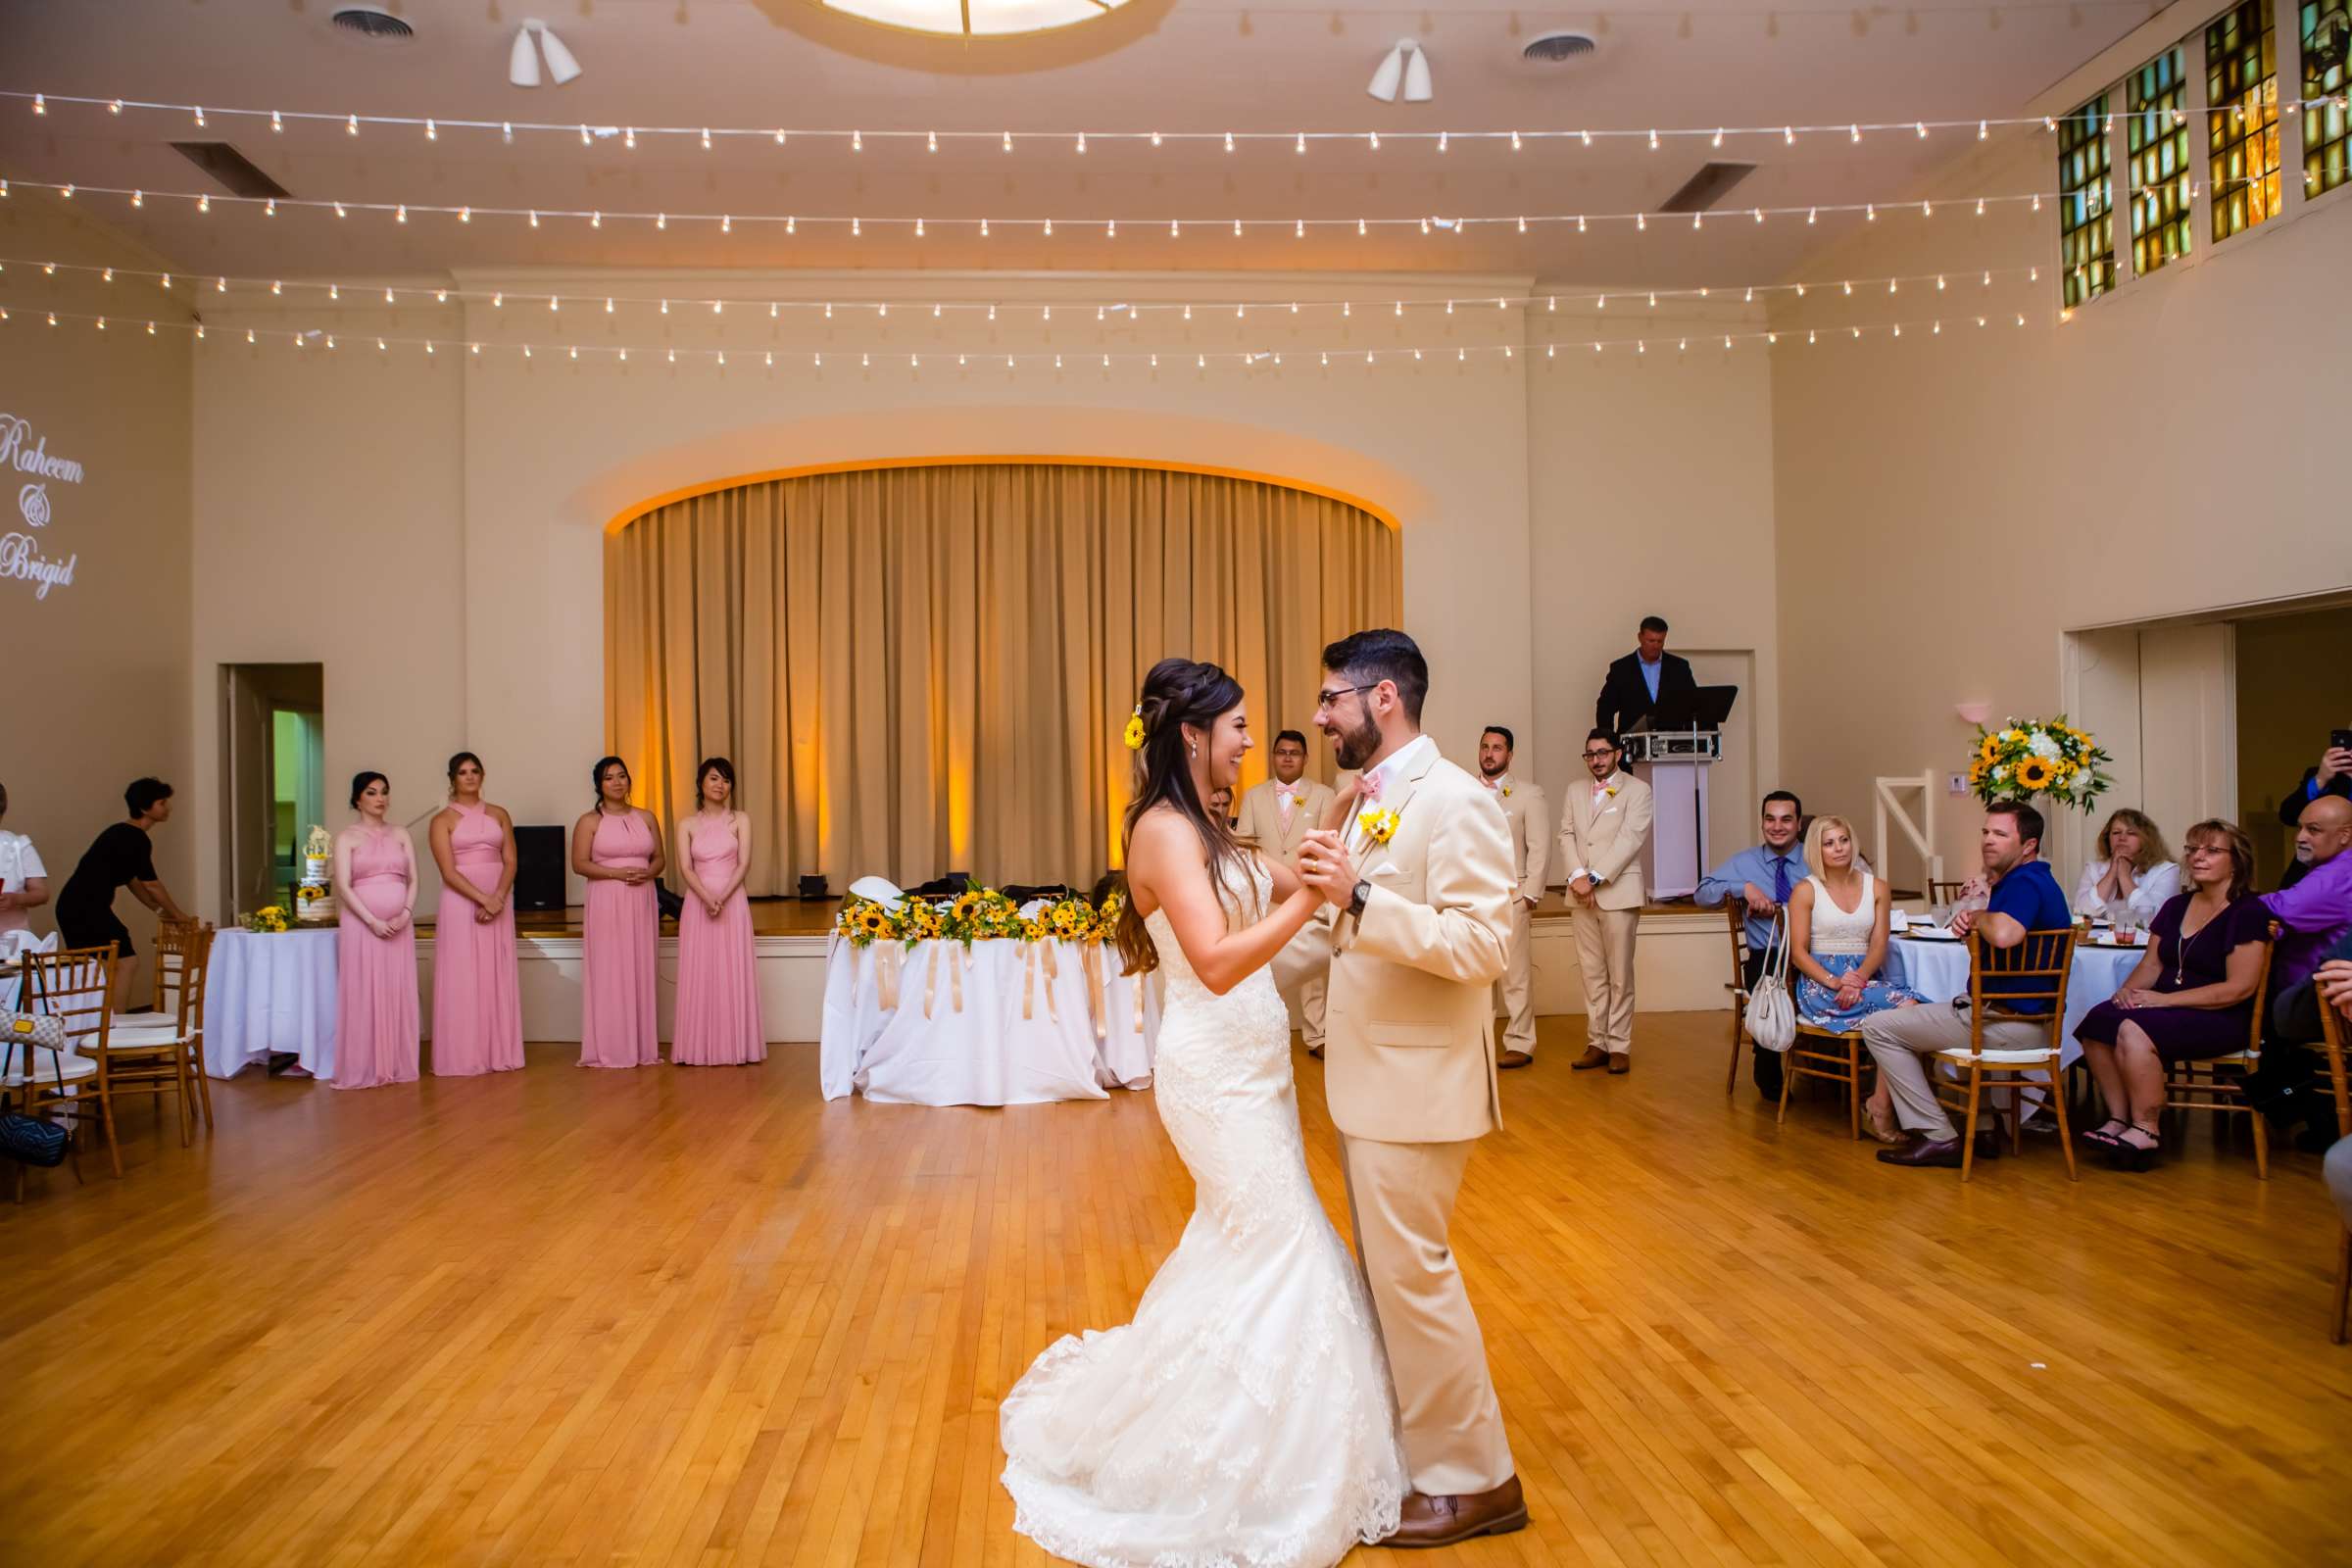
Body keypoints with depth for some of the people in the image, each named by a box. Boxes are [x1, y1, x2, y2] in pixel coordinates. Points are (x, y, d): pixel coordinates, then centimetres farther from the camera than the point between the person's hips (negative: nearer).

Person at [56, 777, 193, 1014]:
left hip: (72, 906, 10)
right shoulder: (136, 839, -13)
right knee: (124, 963, -8)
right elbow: (151, 884, -8)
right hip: (87, 908, -10)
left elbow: (132, 880, 24)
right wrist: (177, 915, 3)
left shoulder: (123, 834, 16)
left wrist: (159, 910, 24)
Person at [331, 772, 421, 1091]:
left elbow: (413, 880, 8)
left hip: (399, 926, 3)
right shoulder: (347, 837, 1)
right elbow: (343, 886, -7)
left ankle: (398, 1065, 9)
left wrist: (404, 915, -9)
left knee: (398, 993, 3)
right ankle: (364, 1069, 1)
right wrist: (372, 921, -16)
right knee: (364, 994, -3)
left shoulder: (401, 835, 12)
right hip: (362, 924, -3)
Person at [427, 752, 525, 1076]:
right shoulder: (443, 820, 0)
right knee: (463, 978, -3)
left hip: (499, 903, 3)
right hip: (461, 904, -3)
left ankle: (499, 1052, 9)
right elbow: (449, 872, -9)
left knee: (497, 977, 4)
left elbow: (510, 862, 4)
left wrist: (498, 898, -12)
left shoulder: (499, 814, 10)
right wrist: (482, 899, -18)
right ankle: (463, 1056, 1)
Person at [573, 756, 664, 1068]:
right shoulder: (590, 821, 0)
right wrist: (617, 873, -17)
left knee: (641, 971, 4)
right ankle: (609, 1048, 0)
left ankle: (642, 1046, 9)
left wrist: (647, 873, -9)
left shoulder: (646, 818, 11)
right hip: (607, 903, -3)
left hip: (642, 901, 4)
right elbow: (579, 863, -6)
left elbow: (659, 858, 13)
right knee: (609, 973, -4)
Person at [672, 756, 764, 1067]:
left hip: (732, 903, -1)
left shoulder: (740, 819, 4)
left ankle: (734, 1047, 4)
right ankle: (698, 1048, 5)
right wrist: (707, 899, -19)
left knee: (732, 974, -1)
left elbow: (744, 864, -5)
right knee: (698, 974, 1)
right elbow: (686, 869, -3)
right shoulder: (687, 825, 7)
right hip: (697, 904, 1)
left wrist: (722, 898, -17)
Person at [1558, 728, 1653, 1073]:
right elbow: (1566, 835, 8)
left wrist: (1594, 878, -15)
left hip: (1618, 892, -4)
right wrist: (1577, 876, -9)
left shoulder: (1637, 790, 0)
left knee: (1620, 974, -1)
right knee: (1592, 973, 6)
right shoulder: (1575, 791, 15)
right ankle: (1597, 1043, 11)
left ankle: (1619, 1046, 4)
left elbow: (1630, 839, -10)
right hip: (1582, 894, 4)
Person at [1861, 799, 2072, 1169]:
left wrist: (1980, 916, -18)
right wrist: (1971, 922, 0)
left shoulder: (2025, 883, -20)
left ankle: (1939, 1137, -4)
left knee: (1878, 1027, -6)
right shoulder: (2030, 879, 15)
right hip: (2030, 1018, 11)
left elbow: (2004, 934, -41)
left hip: (2009, 1023, -11)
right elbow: (1994, 934, 23)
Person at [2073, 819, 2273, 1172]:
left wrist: (2164, 1000, -18)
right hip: (2166, 1009, 7)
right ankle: (2119, 1119, -19)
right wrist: (2128, 989, -7)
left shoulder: (2248, 912, -6)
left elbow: (2239, 988, -14)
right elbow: (2152, 964, 16)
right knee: (2097, 1021, -23)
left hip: (2221, 1020, -7)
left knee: (2134, 1031, -33)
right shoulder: (2176, 906, 17)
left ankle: (2145, 1132, -20)